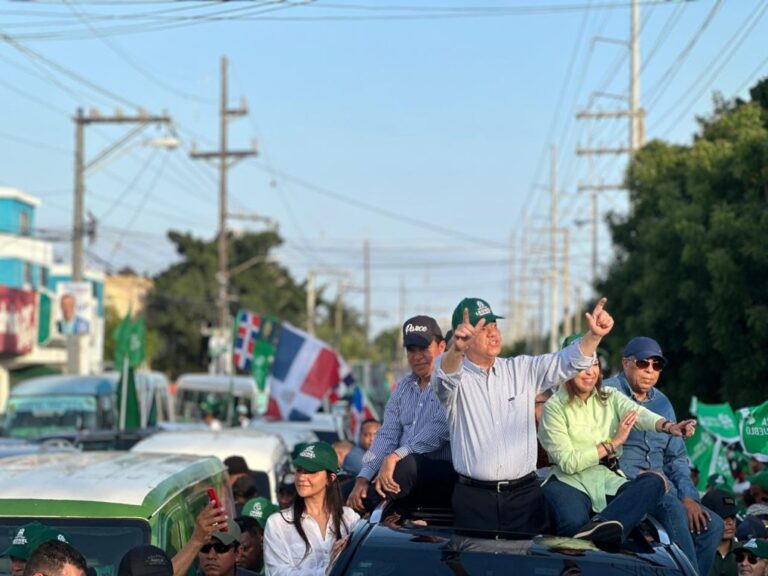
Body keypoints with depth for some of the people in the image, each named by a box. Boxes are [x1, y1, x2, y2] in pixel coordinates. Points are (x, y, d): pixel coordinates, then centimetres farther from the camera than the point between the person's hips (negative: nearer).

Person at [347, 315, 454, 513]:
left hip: (444, 473, -7)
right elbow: (387, 435, 12)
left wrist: (395, 456, -29)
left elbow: (439, 430, -21)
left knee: (406, 464, -37)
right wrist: (363, 478, -2)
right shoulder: (404, 387, 18)